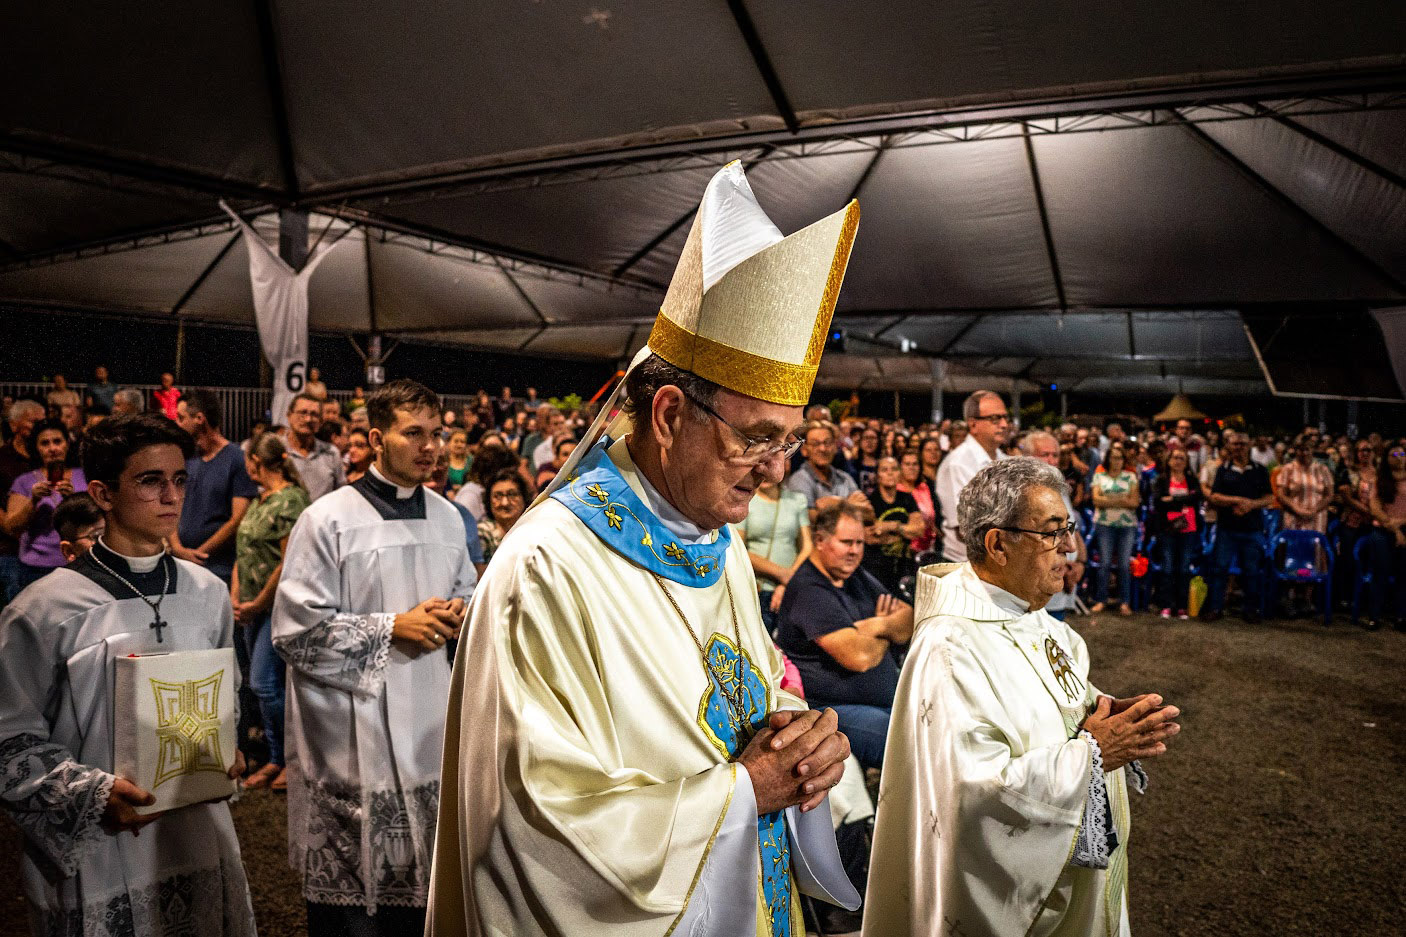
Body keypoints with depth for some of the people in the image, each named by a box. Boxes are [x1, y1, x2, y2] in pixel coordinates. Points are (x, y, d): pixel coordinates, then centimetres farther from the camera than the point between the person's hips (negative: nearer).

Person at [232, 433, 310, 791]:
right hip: (254, 608, 9)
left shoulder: (290, 500, -15)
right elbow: (243, 553, 17)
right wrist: (235, 597, 5)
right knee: (264, 685, 12)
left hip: (280, 606, -9)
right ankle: (276, 760, 22)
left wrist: (258, 604, -14)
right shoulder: (258, 501, 14)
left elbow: (290, 562, -20)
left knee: (264, 684, -9)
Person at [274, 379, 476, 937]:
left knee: (418, 881, 16)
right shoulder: (328, 520, -10)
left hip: (428, 721, 5)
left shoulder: (446, 517, 7)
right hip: (352, 728, -5)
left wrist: (456, 615, -2)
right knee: (350, 888, 7)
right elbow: (295, 631, -13)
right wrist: (393, 626, -15)